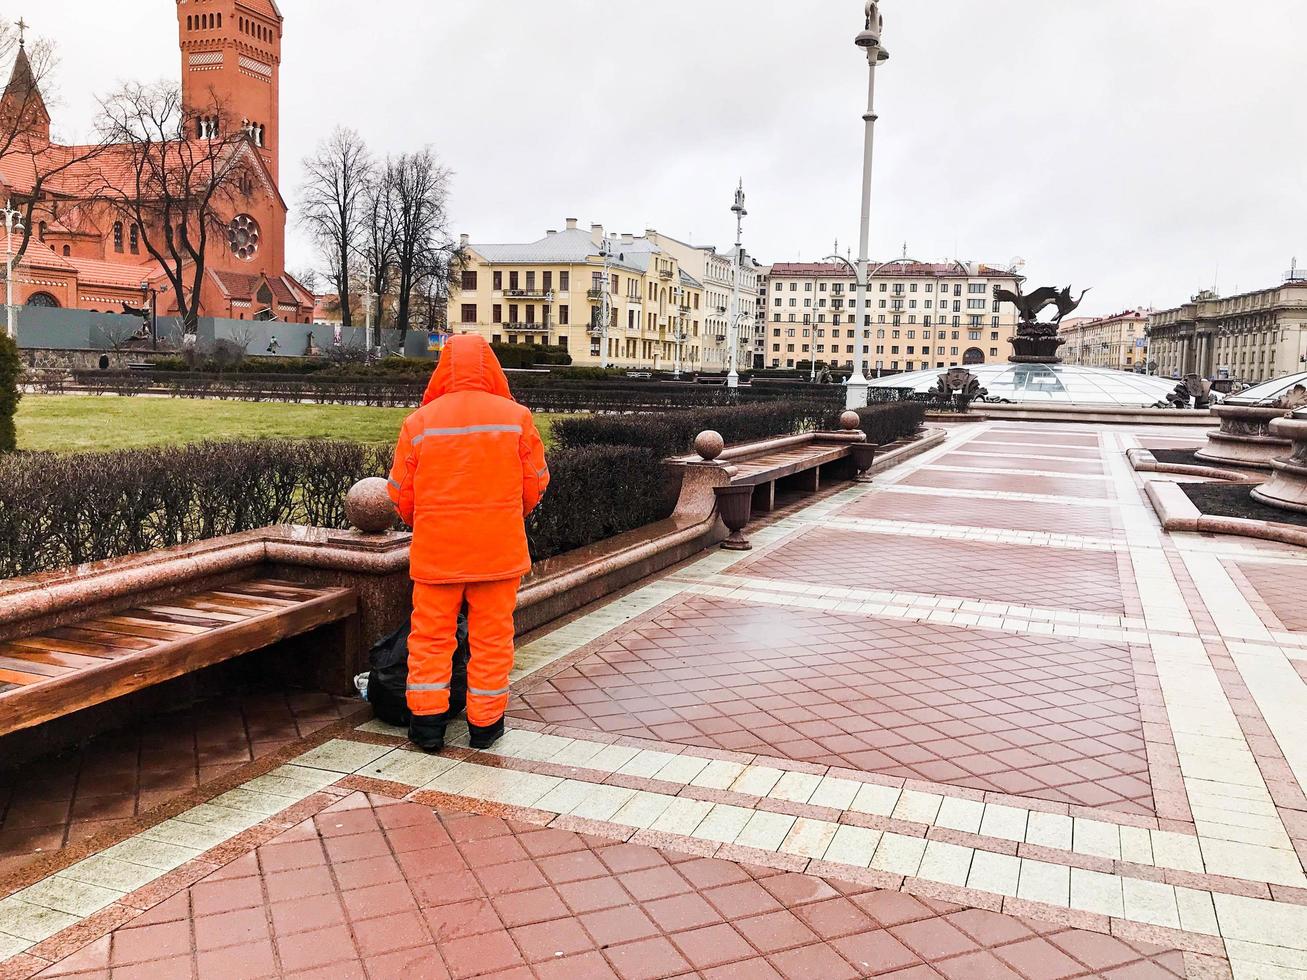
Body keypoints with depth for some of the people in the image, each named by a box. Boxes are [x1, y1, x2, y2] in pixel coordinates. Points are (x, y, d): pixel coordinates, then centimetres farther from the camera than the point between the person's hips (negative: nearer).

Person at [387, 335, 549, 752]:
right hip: (499, 548, 0)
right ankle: (485, 723, 17)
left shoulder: (419, 421, -4)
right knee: (492, 636, 9)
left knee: (430, 635, 12)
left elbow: (401, 493, 2)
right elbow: (535, 484, 3)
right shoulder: (516, 417, -4)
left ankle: (427, 722, 14)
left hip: (436, 549, 0)